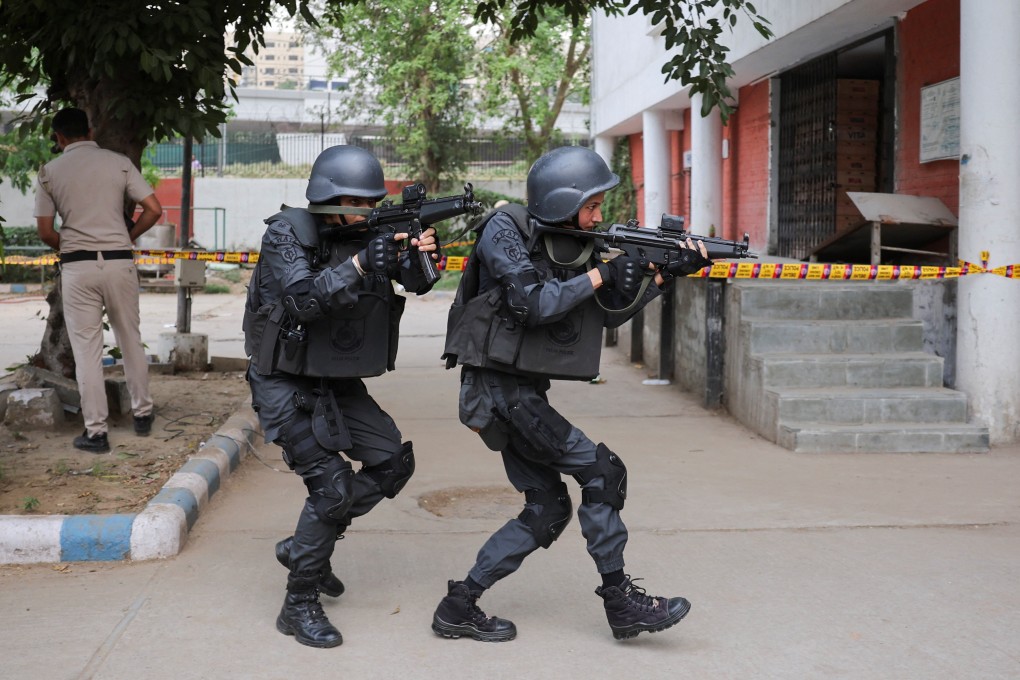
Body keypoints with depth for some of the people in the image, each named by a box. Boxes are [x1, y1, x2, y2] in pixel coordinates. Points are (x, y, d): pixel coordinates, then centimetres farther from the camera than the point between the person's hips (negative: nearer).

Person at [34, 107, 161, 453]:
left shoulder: (50, 172, 2)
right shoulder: (119, 162, 3)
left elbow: (45, 232, 0)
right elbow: (154, 209, -2)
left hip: (77, 266, -1)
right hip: (119, 262, 1)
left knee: (87, 350, 3)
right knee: (130, 340, 16)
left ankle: (96, 431, 4)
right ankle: (142, 414, 26)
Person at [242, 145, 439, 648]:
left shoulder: (367, 234, -1)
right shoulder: (286, 236, -16)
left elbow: (415, 283, -9)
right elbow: (301, 300, -31)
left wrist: (420, 253, -31)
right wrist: (359, 265, -42)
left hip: (339, 382, 7)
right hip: (286, 386, -7)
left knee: (393, 462, 1)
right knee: (332, 485, -16)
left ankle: (305, 545, 17)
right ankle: (299, 606, -2)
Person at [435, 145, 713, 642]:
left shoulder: (572, 245, 11)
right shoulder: (505, 231, -11)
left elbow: (610, 314, 11)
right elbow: (533, 304, -21)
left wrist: (665, 275, 0)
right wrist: (600, 275, -16)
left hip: (522, 392, 9)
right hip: (498, 389, -9)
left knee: (547, 508, 8)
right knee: (601, 471, -10)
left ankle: (460, 606, 12)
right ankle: (620, 601, -1)